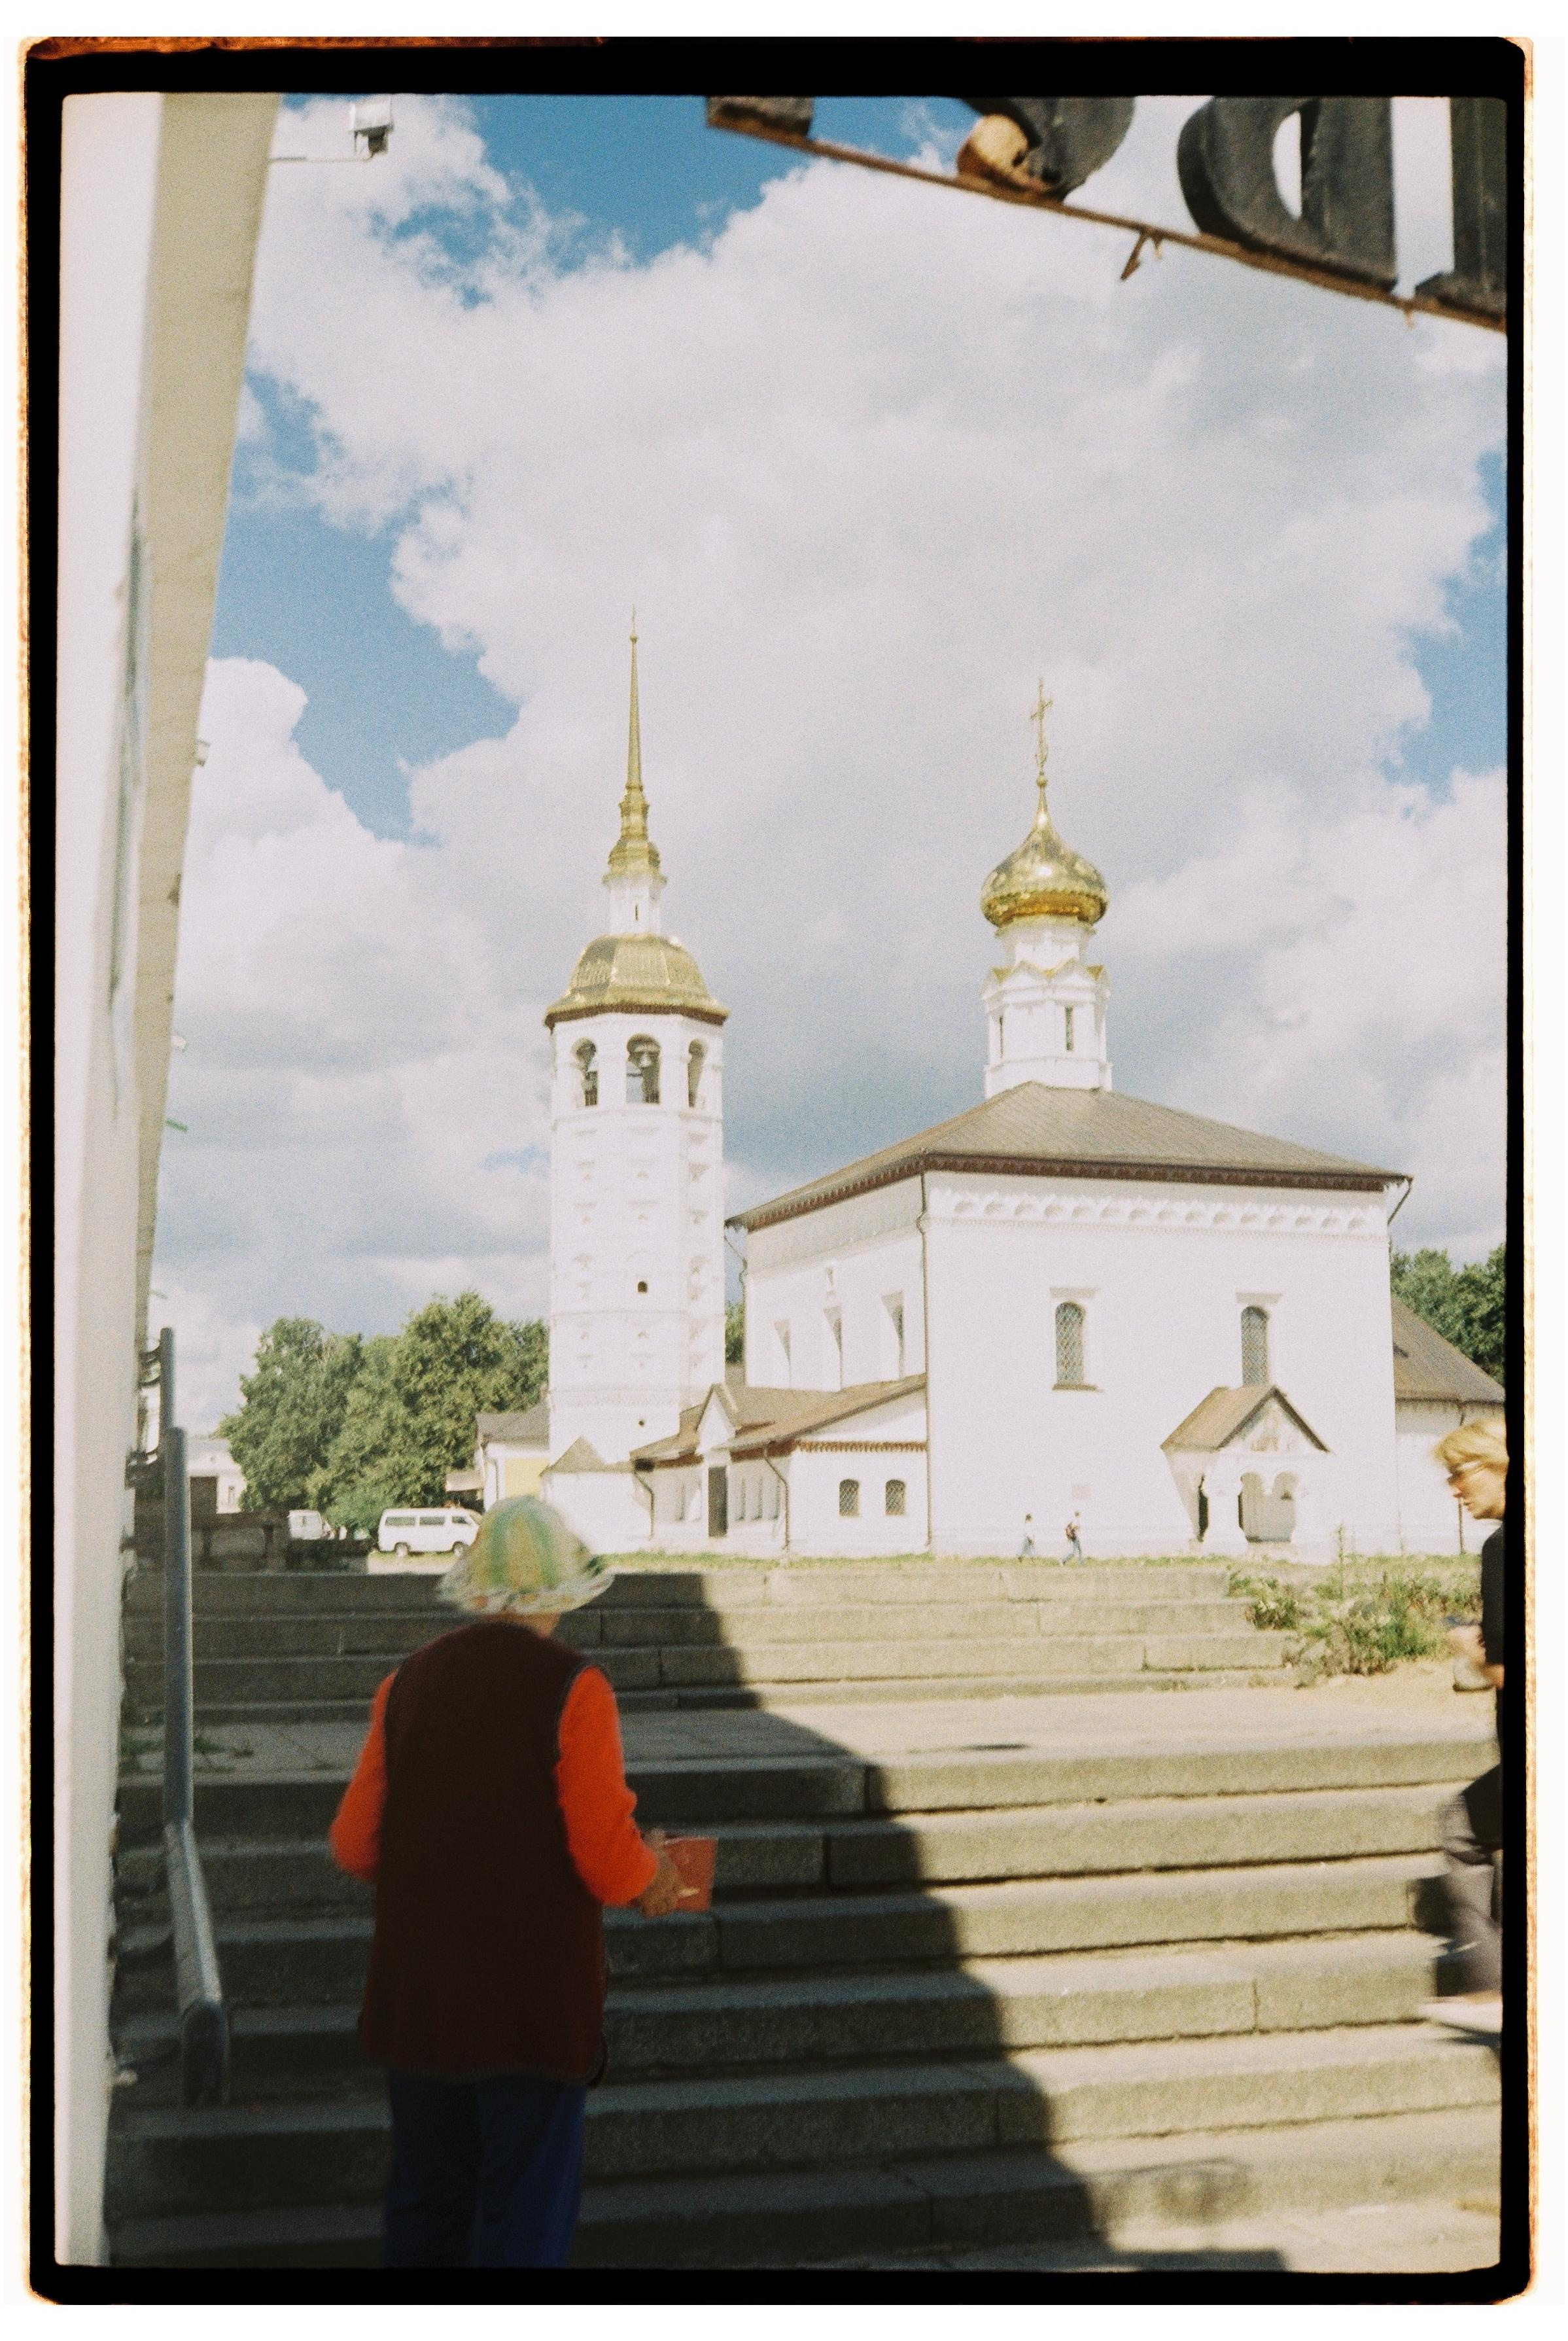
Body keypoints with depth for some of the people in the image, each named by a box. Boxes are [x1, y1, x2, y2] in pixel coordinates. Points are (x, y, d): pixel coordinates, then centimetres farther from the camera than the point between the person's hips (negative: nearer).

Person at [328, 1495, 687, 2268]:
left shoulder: (409, 1681, 1)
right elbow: (611, 1866, -16)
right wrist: (652, 1872, 5)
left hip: (417, 1994, 5)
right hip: (534, 2001, -5)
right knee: (526, 2213, 7)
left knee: (424, 2205, 18)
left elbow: (355, 1846, 4)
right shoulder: (573, 1689, -13)